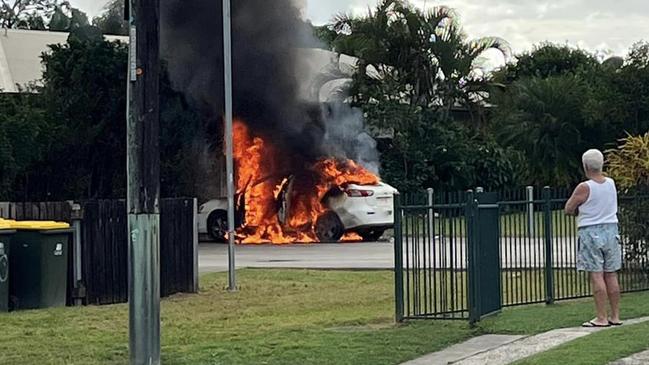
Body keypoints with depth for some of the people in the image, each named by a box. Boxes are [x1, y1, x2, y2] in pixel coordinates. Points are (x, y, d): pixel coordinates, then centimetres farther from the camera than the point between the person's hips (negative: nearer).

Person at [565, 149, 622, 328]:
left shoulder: (584, 188, -13)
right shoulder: (611, 183, 5)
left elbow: (568, 209, -5)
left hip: (591, 232, -6)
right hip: (611, 230, 6)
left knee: (596, 276, -5)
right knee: (611, 275, 9)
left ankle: (601, 318, -5)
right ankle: (615, 316, 14)